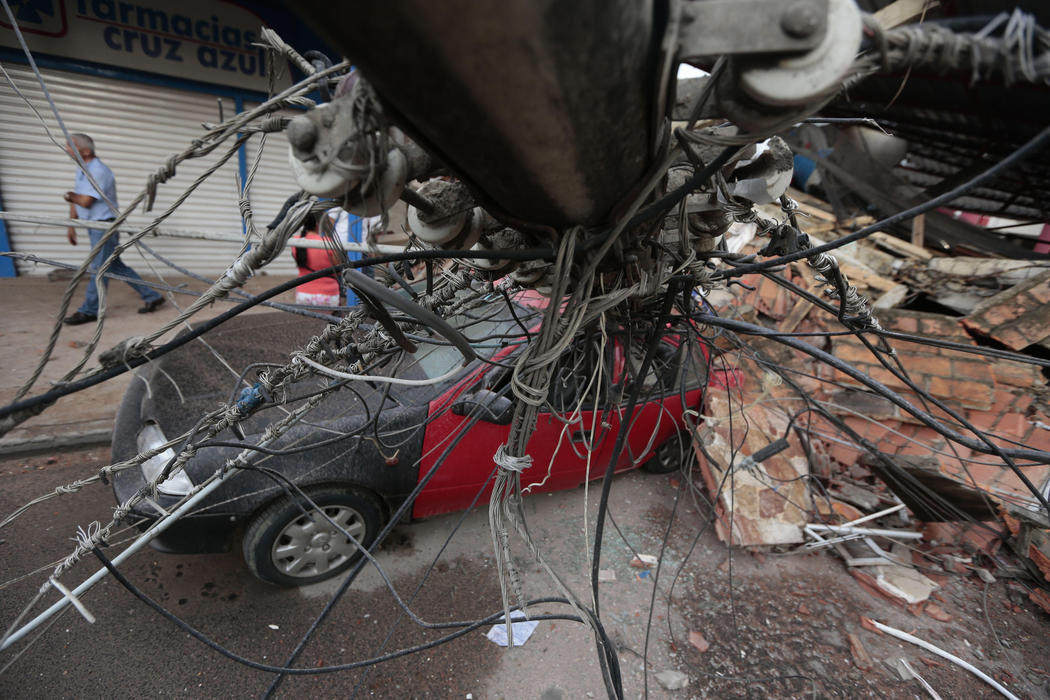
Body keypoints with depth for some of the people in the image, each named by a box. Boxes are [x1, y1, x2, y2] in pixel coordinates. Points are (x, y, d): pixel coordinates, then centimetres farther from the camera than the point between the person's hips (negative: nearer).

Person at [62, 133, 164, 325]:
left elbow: (85, 201, -18)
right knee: (115, 266, 11)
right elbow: (75, 201, 18)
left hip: (104, 225, -10)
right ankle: (151, 297, 15)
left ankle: (89, 311, 3)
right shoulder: (82, 169, 14)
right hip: (94, 227, 10)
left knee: (99, 268, -4)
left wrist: (70, 196, 4)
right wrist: (71, 226, 14)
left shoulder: (98, 171, -16)